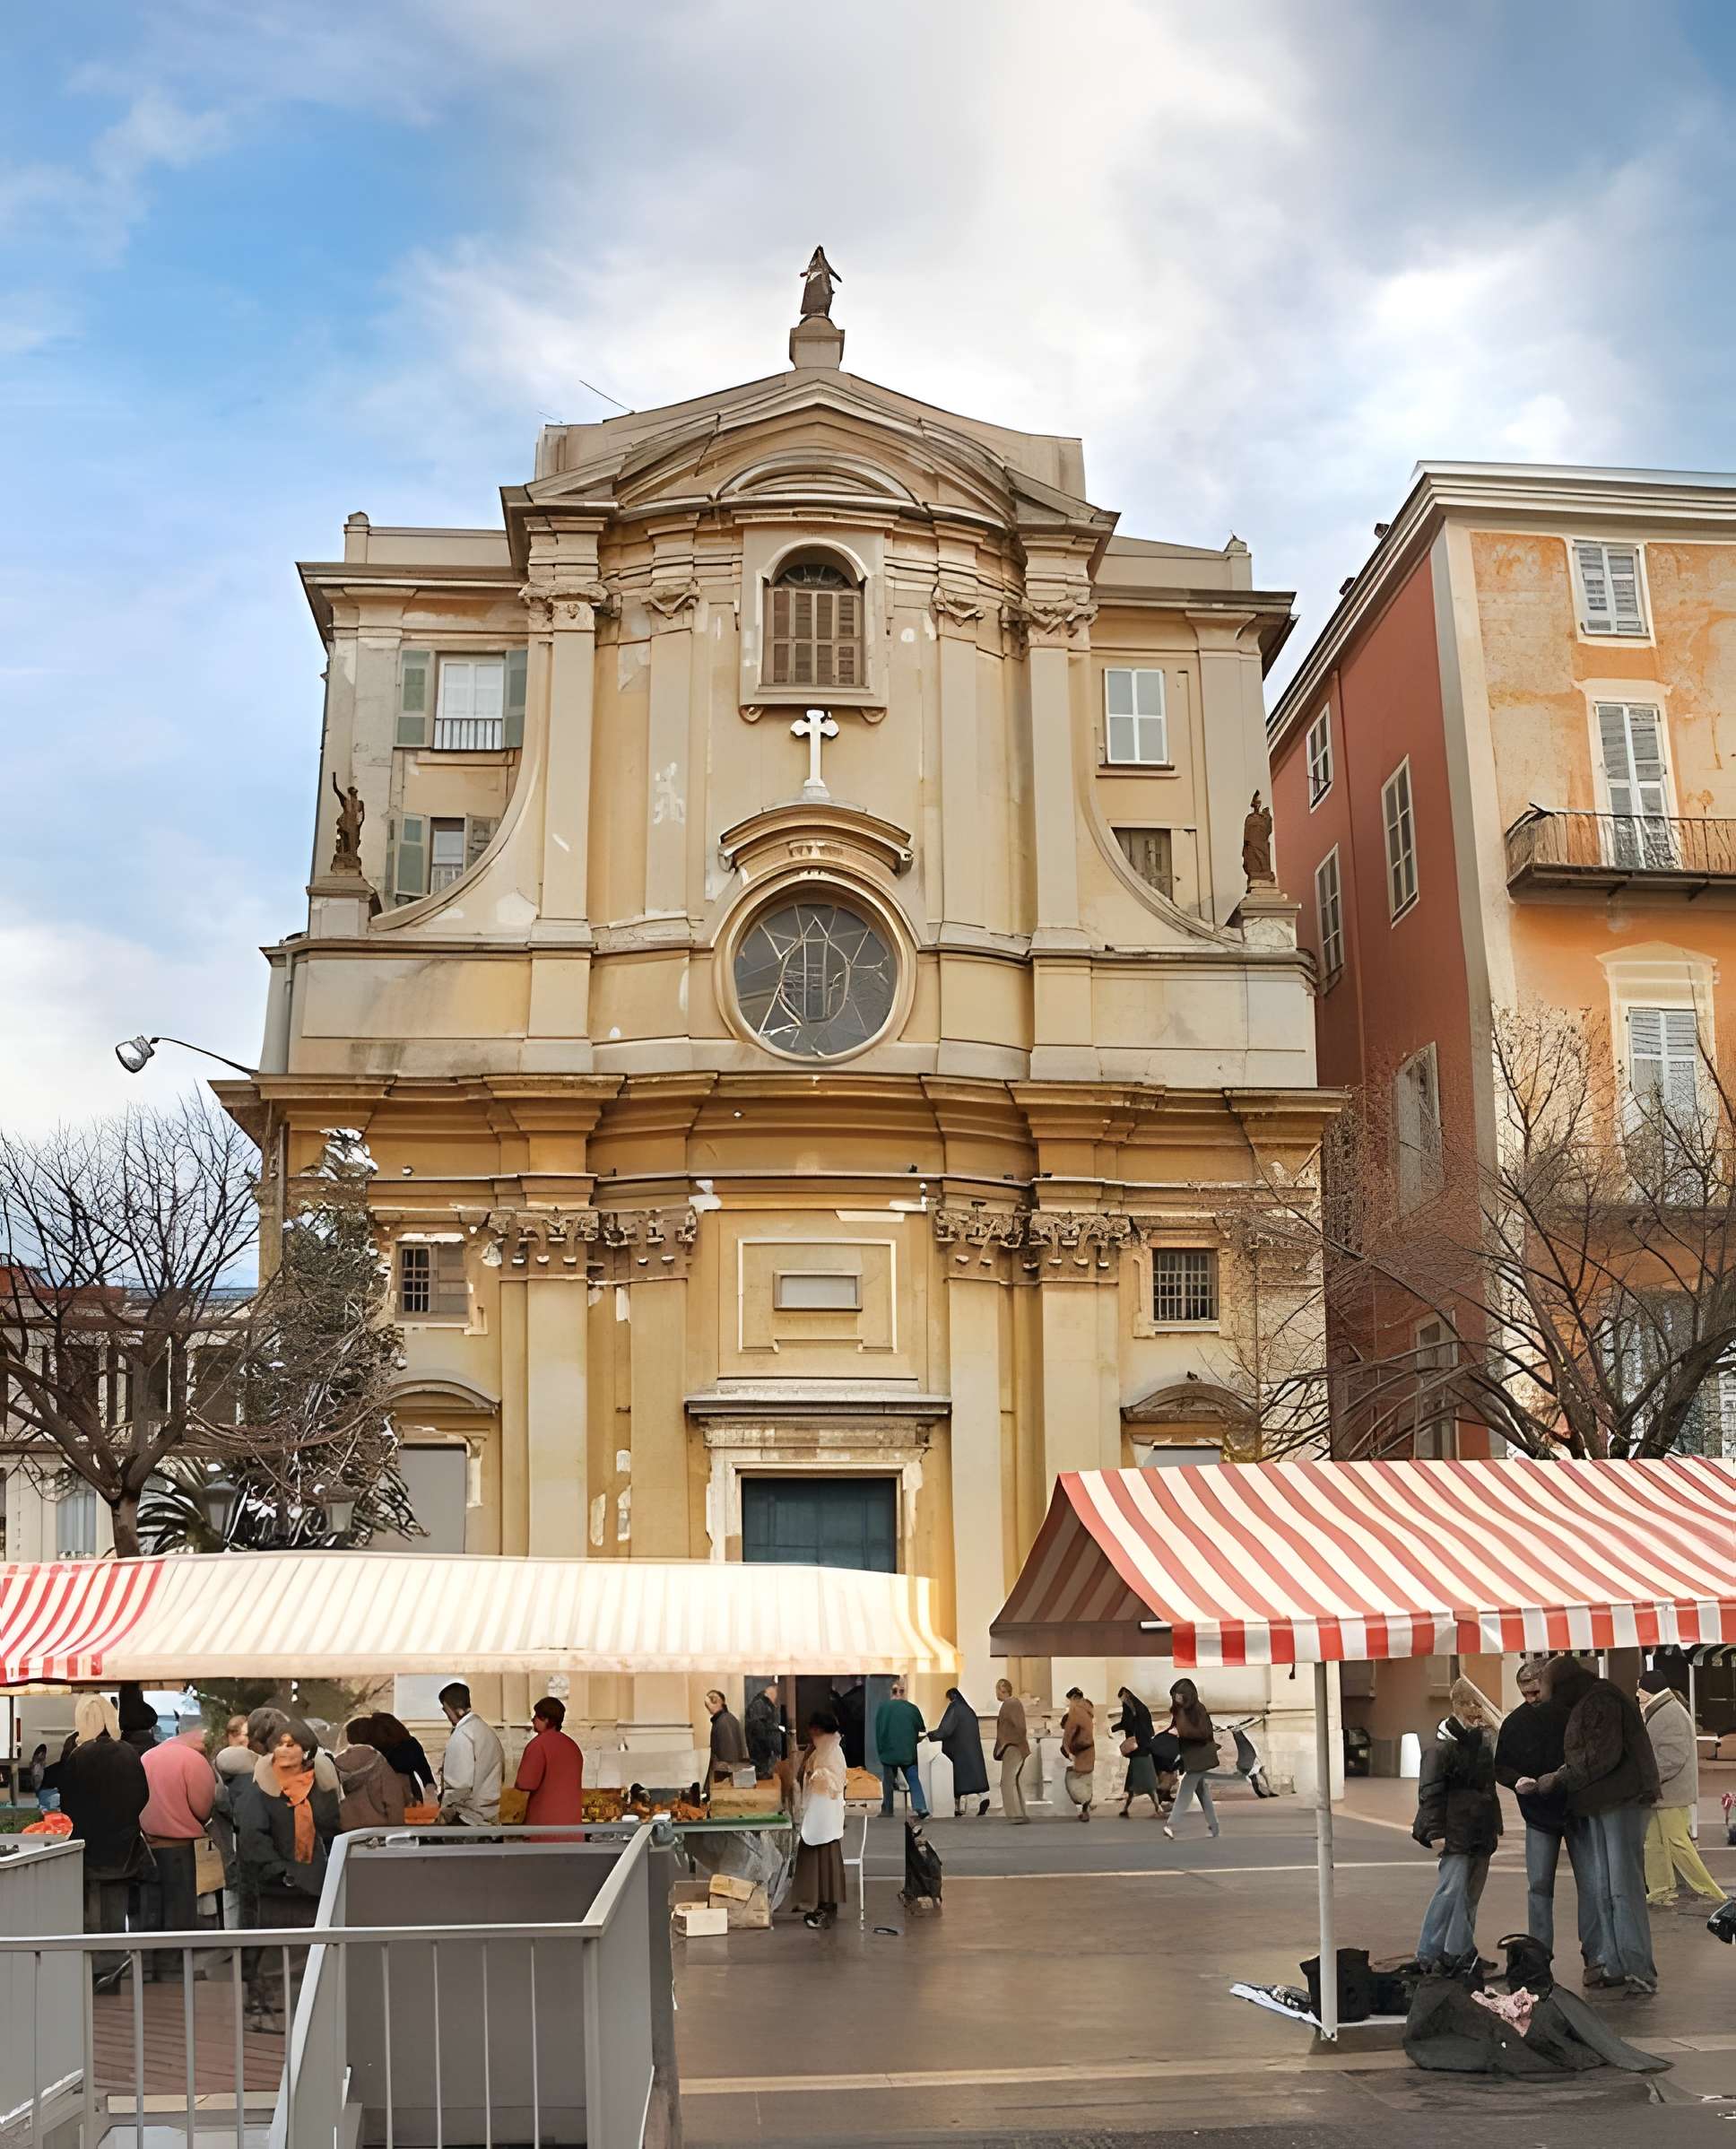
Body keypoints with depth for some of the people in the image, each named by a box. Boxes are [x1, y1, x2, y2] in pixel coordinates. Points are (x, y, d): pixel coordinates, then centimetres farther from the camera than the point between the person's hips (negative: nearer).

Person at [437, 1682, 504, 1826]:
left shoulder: (461, 1735, -16)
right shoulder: (491, 1731, 10)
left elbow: (460, 1783, -21)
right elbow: (501, 1772, 15)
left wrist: (445, 1810, -8)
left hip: (466, 1820, -8)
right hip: (491, 1818, 8)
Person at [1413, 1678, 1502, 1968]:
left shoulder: (1483, 1741, 13)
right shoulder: (1443, 1746, -12)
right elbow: (1430, 1791, -14)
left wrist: (1495, 1826, 20)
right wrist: (1435, 1831, -19)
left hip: (1481, 1832, 8)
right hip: (1455, 1832, -8)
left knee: (1471, 1895, 10)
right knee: (1452, 1889, -13)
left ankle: (1459, 1954, 18)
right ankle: (1428, 1955, -7)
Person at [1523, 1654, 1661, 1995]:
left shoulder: (1603, 1700, -13)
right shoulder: (1586, 1704, 19)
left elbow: (1601, 1757, -20)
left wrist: (1554, 1780, -15)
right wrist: (1541, 1782, 10)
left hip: (1623, 1800, -10)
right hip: (1602, 1805, 10)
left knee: (1624, 1888, -11)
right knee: (1606, 1890, 10)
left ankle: (1640, 1971, -9)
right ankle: (1616, 1965, 14)